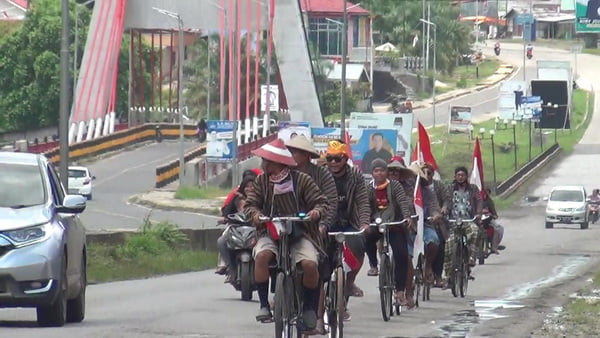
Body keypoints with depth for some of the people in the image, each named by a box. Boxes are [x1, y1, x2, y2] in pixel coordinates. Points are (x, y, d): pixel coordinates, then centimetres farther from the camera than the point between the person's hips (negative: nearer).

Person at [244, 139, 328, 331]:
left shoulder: (302, 180, -3)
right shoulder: (262, 181, 6)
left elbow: (321, 202, -2)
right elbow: (250, 205, 3)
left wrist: (317, 211, -25)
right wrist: (255, 214, -21)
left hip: (299, 234, -2)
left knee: (309, 264, -28)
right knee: (262, 256, -32)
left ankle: (310, 309, -5)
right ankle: (264, 305, -21)